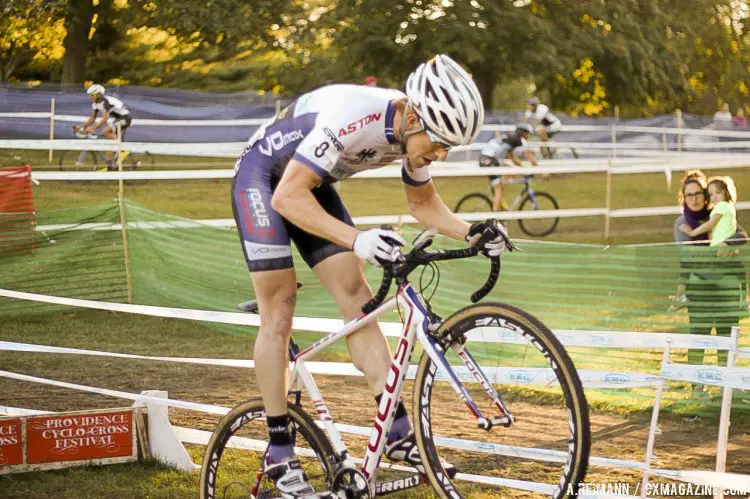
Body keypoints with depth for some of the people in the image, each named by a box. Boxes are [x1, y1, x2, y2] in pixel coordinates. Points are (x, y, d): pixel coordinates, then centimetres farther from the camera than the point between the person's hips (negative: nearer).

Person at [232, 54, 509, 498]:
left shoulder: (417, 130, -16)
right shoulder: (352, 117, -39)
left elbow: (424, 203, 2)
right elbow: (287, 197, -41)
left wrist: (471, 233, -17)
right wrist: (357, 240, -52)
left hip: (312, 184, 7)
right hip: (263, 177, -7)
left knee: (357, 299, -3)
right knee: (280, 310, -10)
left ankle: (399, 433, -3)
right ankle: (279, 454, -4)